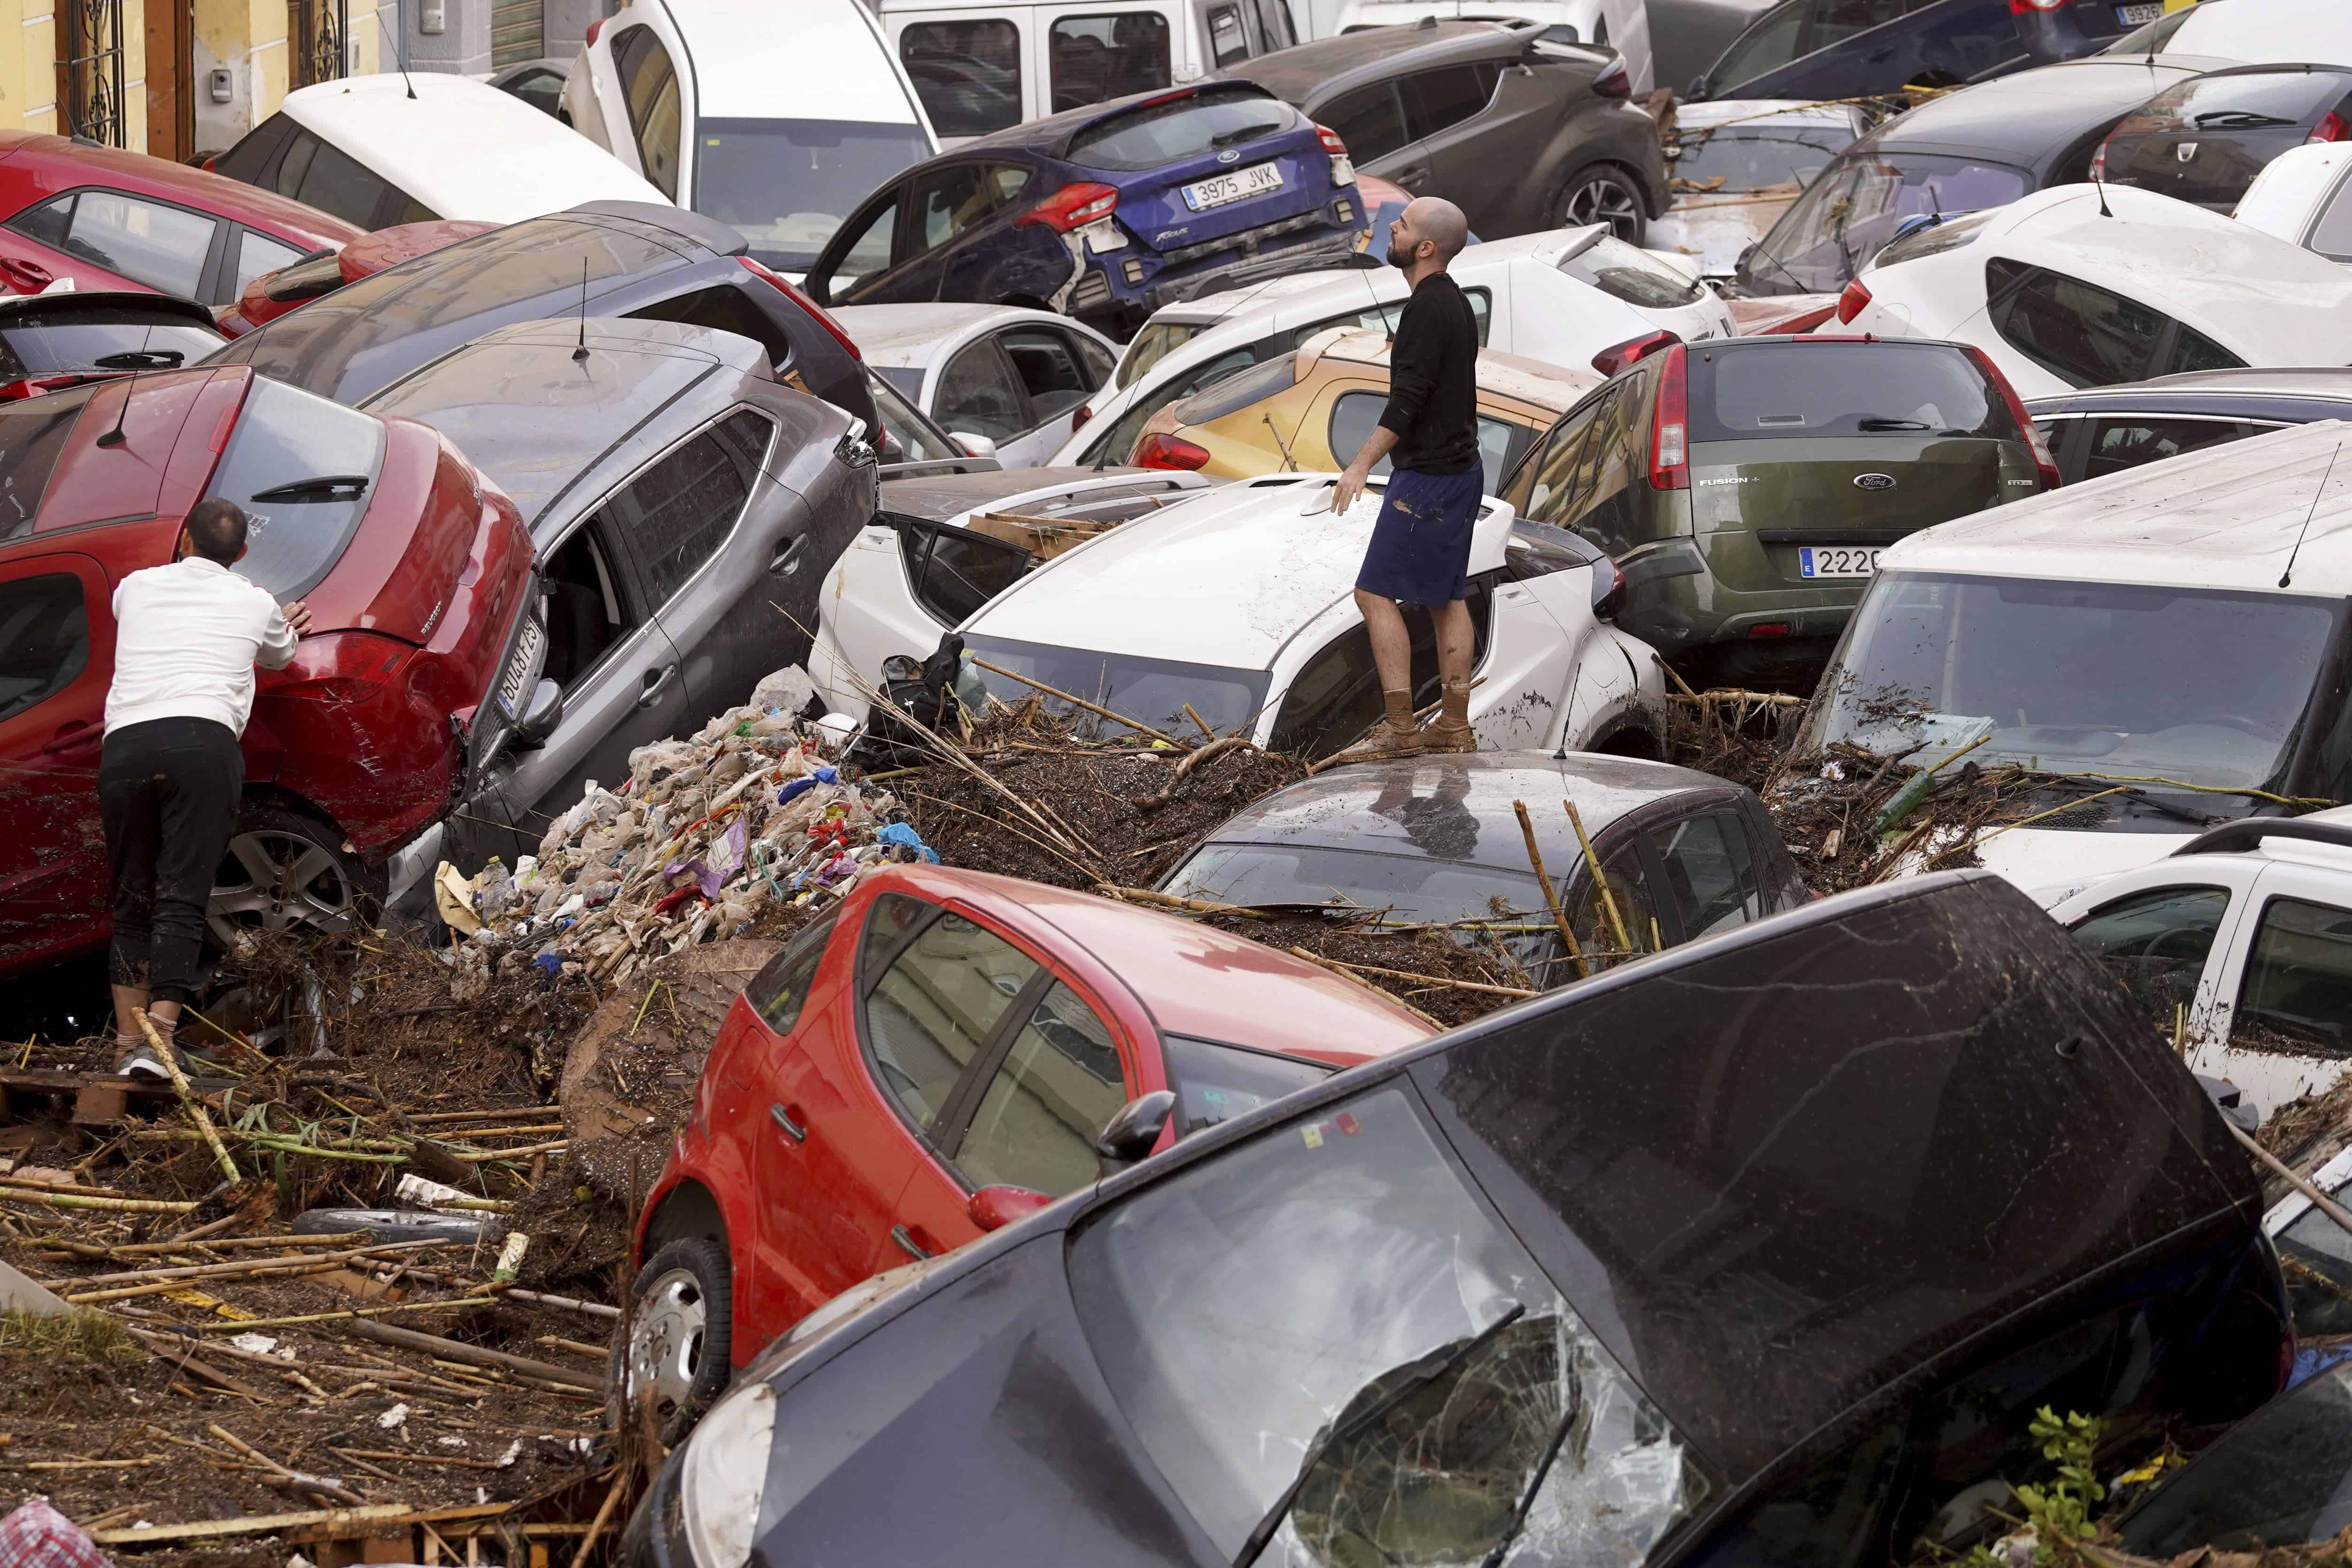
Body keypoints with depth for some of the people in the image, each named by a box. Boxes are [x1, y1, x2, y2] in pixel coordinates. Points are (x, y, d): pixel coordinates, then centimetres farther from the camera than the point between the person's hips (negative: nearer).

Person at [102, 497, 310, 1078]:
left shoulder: (137, 587, 24)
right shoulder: (256, 604, 19)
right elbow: (279, 655, 42)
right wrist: (286, 626, 67)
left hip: (124, 745, 2)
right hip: (204, 742, -2)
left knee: (132, 905, 12)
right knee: (182, 900, -8)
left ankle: (127, 1043, 6)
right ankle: (158, 1040, -22)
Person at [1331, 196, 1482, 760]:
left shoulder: (1428, 308, -18)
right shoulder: (1455, 302, 14)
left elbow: (1408, 398, -23)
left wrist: (1362, 464, -22)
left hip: (1427, 476, -10)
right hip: (1460, 469, 10)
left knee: (1377, 593, -7)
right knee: (1447, 598, 12)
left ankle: (1399, 728, -9)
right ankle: (1454, 726, 15)